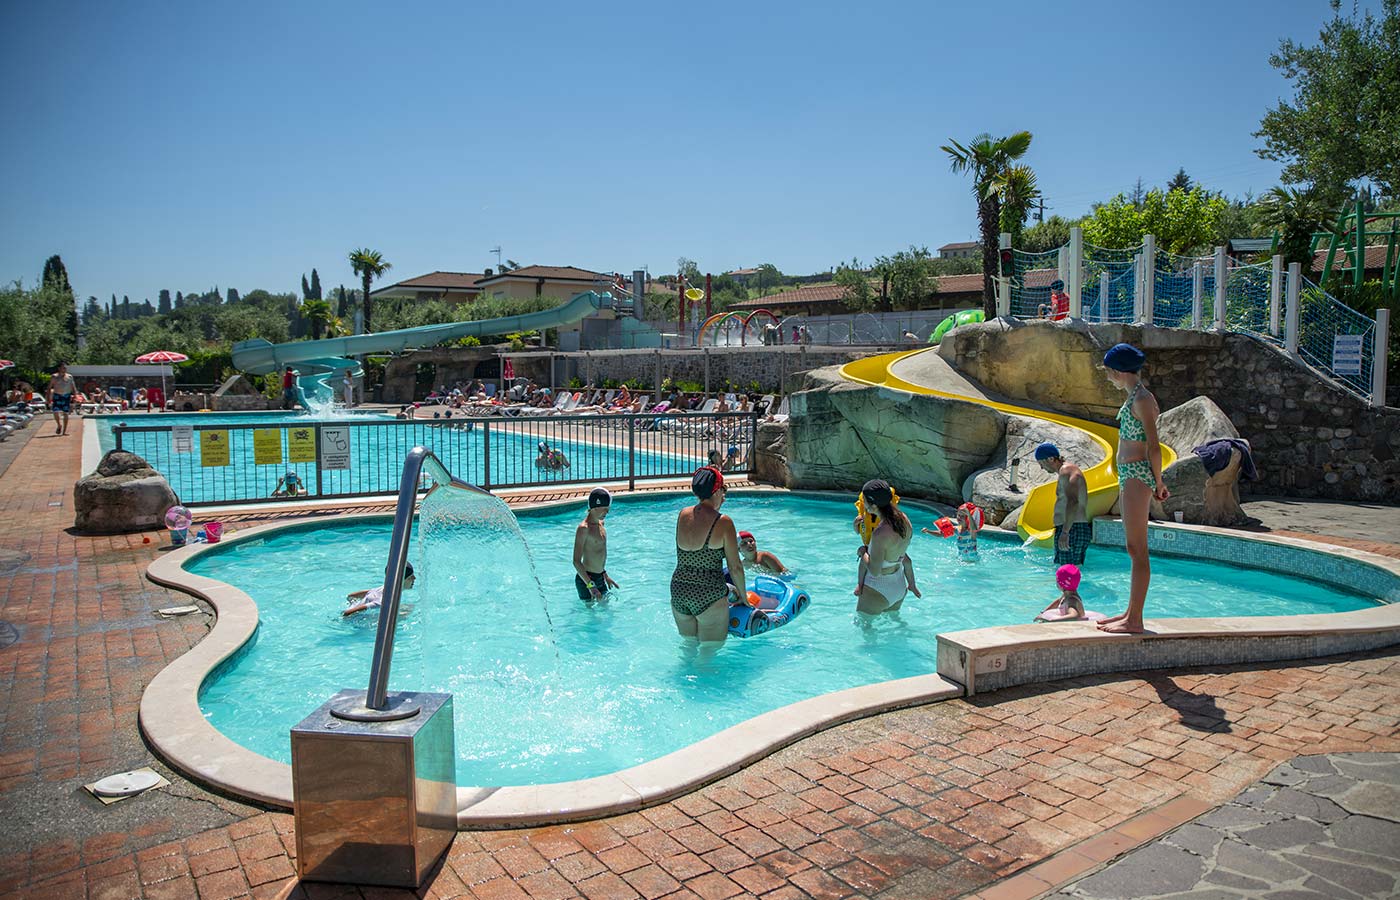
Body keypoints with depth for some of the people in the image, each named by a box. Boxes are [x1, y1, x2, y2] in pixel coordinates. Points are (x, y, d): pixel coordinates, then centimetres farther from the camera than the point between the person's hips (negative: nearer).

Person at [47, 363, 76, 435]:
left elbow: (74, 388, 9)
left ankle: (64, 431, 6)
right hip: (57, 396, -1)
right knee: (56, 412, -12)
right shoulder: (55, 377, 1)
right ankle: (59, 425, 16)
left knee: (65, 413, 1)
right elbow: (49, 388, 2)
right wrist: (49, 399, -4)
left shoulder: (70, 377, 6)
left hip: (66, 396, 1)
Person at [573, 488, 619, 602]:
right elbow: (576, 561, -22)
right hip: (586, 579, -8)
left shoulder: (600, 524, 7)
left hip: (599, 578, 8)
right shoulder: (583, 528, -20)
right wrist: (591, 586, -25)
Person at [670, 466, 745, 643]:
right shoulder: (723, 522, -14)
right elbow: (735, 567, -6)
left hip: (678, 590, 6)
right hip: (709, 596, -6)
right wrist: (743, 595, 6)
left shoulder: (683, 515, 1)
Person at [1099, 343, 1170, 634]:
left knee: (1137, 550, -6)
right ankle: (1131, 613, 23)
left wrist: (1158, 483, -9)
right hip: (1130, 475, 10)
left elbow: (1154, 447, -17)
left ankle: (1135, 620, -1)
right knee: (1134, 549, 15)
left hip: (1137, 476, -10)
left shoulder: (1142, 399, -15)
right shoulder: (1134, 397, 15)